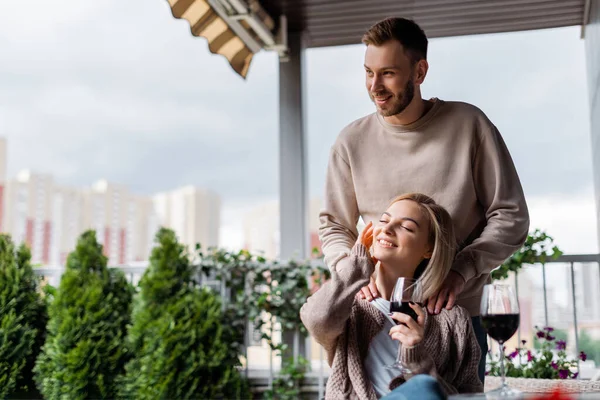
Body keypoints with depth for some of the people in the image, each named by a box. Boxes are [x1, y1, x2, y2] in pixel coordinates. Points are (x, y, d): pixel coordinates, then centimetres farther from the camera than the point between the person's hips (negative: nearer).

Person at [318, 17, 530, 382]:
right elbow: (333, 227, 10)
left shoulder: (468, 125, -2)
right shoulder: (353, 142, 3)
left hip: (455, 315, -1)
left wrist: (461, 270, -15)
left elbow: (511, 218, -1)